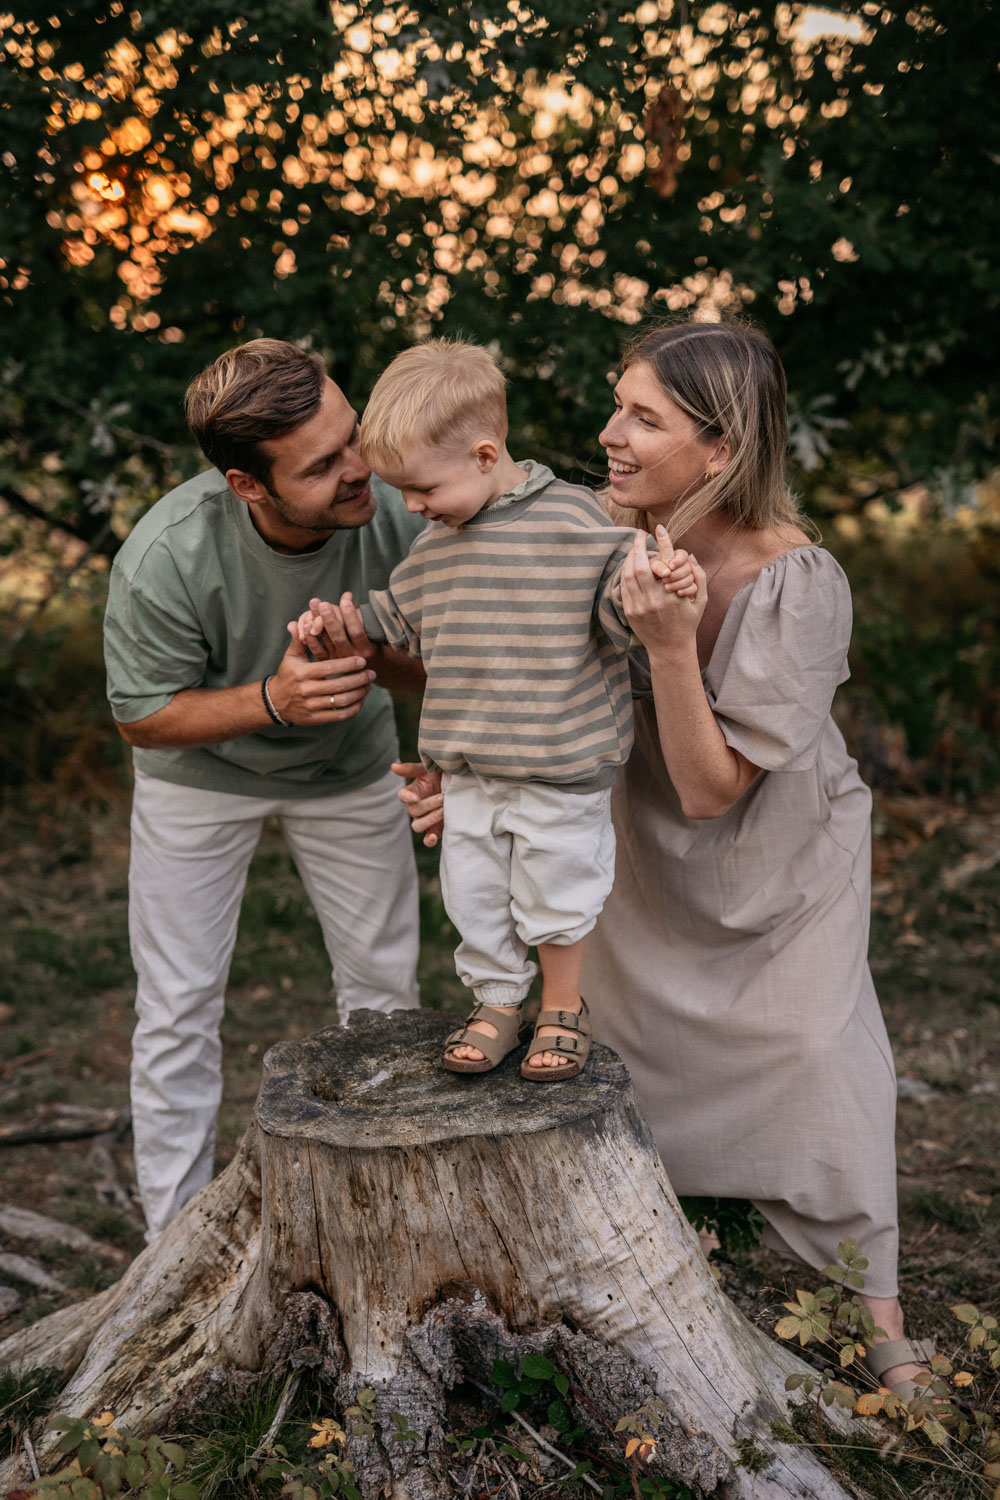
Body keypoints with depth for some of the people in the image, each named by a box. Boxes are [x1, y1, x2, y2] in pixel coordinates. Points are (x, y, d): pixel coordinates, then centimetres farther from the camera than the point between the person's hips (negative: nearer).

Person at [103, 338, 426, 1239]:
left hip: (349, 761, 3)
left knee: (385, 985, 9)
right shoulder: (163, 560, -35)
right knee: (179, 1008, 2)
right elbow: (143, 717, -20)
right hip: (200, 768, -2)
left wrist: (367, 652, -37)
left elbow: (429, 667, -13)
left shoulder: (395, 513, -29)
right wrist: (271, 700, -37)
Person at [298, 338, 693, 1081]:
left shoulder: (575, 522, -14)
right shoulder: (436, 541, 5)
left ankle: (564, 1008, 33)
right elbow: (400, 611, 21)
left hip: (561, 774, -5)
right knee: (474, 898, 15)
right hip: (468, 774, 6)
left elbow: (618, 607, -13)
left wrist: (654, 586, -33)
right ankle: (498, 1004, 36)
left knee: (554, 898, 10)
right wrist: (341, 621, 10)